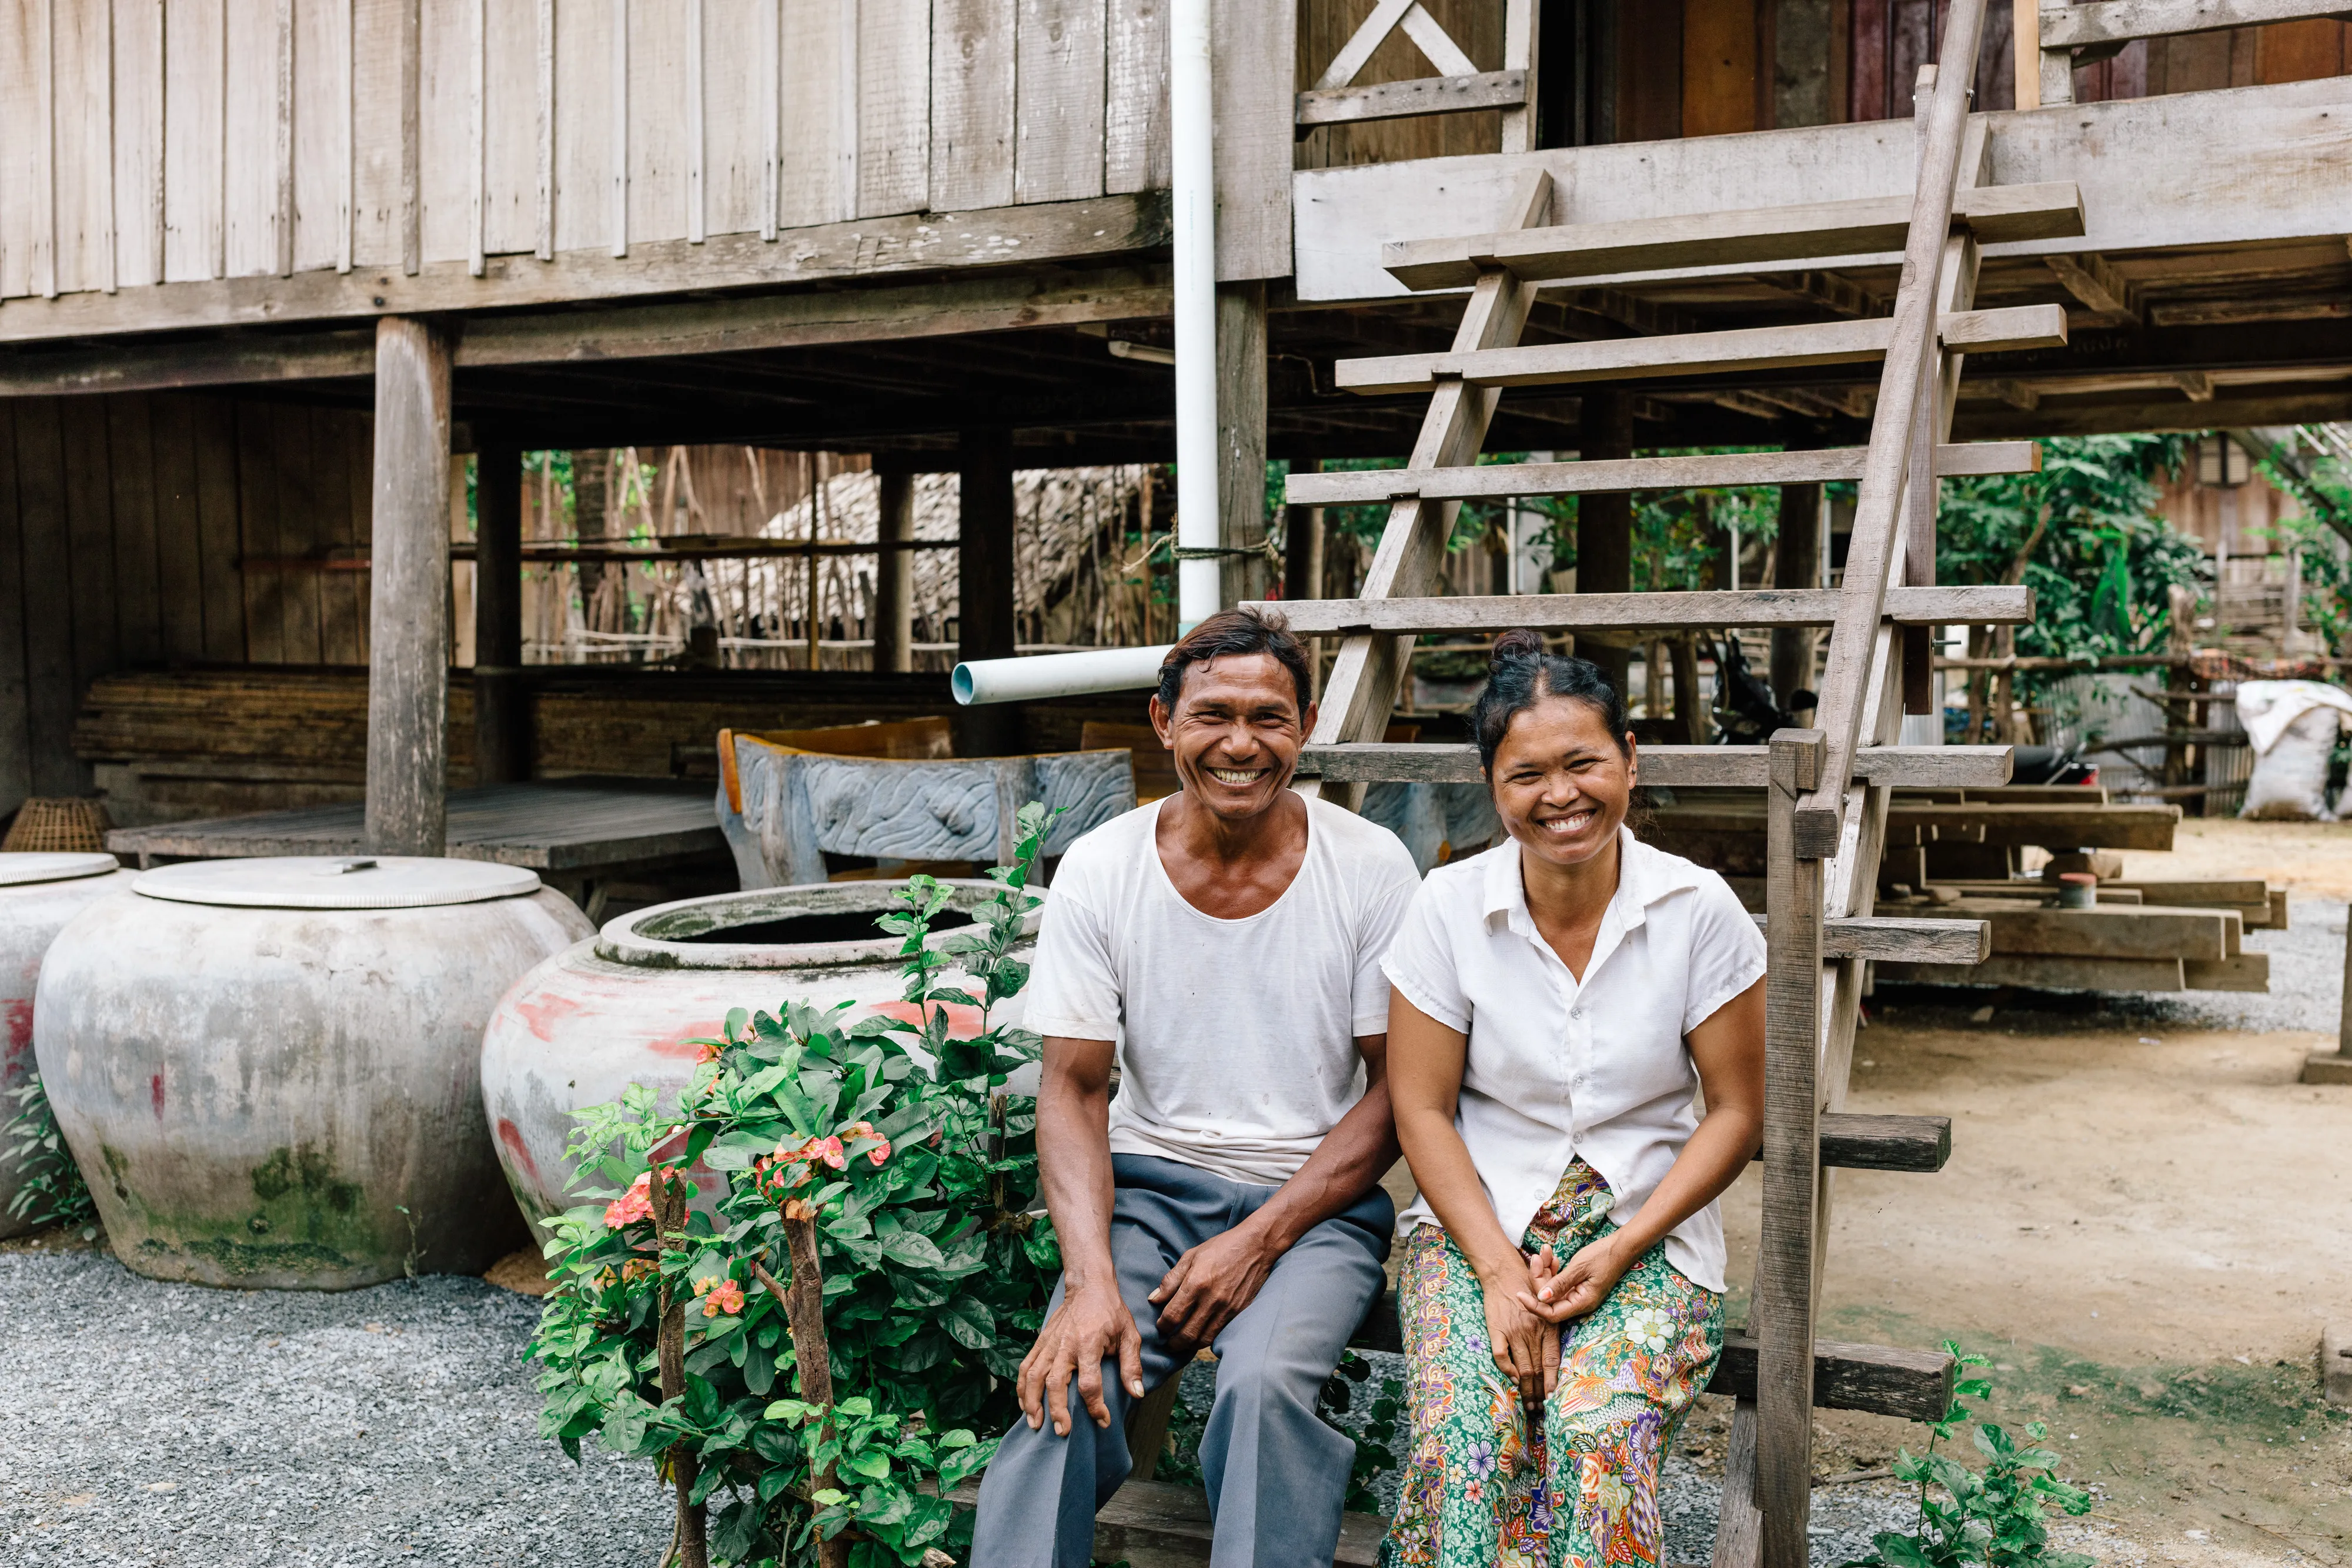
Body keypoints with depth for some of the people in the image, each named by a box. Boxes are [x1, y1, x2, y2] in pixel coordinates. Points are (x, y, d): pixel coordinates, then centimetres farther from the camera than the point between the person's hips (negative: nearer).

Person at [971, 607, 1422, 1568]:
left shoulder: (1371, 868, -5)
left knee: (1265, 1382, -30)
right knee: (1071, 1388, -25)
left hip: (1317, 1200, -1)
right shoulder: (1100, 870, -2)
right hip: (1152, 1183, 1)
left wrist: (1261, 1239, -14)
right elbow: (1074, 1090, -2)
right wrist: (1091, 1279, -18)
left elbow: (1398, 1089, -2)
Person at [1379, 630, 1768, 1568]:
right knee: (1464, 1433, -27)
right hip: (1478, 1220, 1)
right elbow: (1422, 1108, -2)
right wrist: (1499, 1269, -14)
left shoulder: (1698, 911, -5)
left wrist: (1621, 1251, -12)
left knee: (1598, 1431, -28)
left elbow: (1736, 1113, -1)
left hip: (1649, 1231, 0)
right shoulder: (1449, 907, -3)